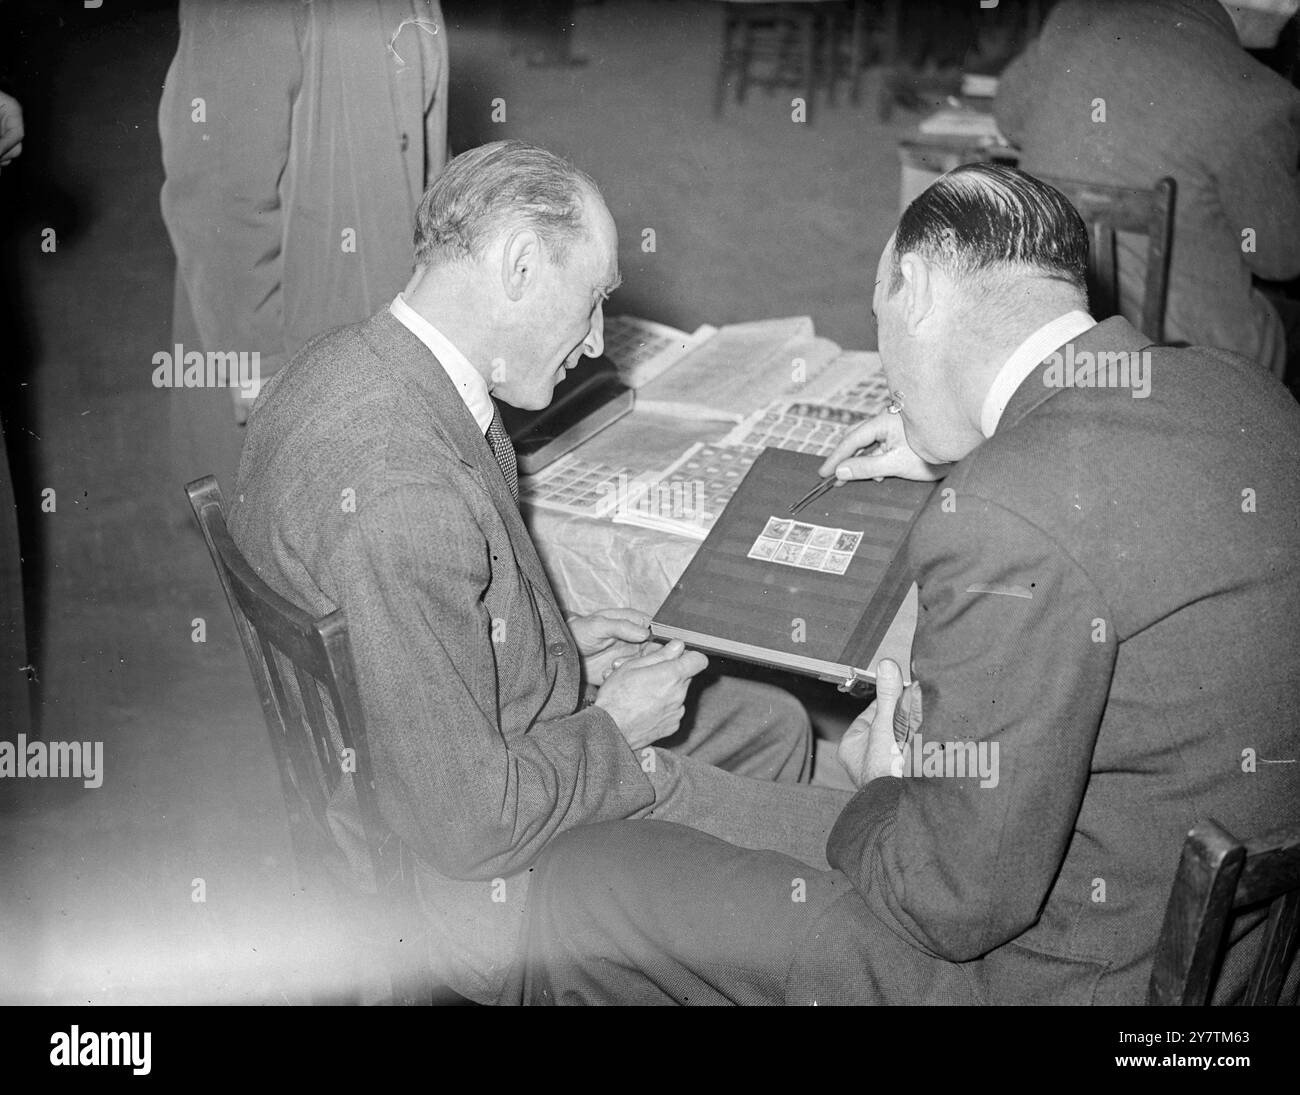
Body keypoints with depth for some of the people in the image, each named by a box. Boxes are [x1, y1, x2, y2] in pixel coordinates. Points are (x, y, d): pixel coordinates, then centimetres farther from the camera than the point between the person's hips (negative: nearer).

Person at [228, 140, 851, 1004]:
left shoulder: (346, 365, -3)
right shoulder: (404, 490, -35)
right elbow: (470, 827, -29)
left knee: (772, 725, 21)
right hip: (485, 880, -10)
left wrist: (558, 652, 6)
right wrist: (615, 729, -13)